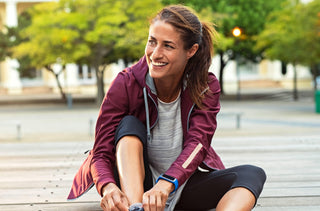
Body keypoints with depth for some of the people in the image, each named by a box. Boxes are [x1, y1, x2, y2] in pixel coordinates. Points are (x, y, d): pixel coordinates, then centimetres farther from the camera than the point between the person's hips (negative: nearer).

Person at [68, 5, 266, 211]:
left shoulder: (206, 87, -9)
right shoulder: (126, 84, -14)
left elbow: (197, 143, -24)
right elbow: (101, 153, -19)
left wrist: (166, 184, -44)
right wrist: (108, 187, -43)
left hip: (184, 183, 1)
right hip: (135, 185, -1)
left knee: (253, 174, -23)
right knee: (129, 124, -26)